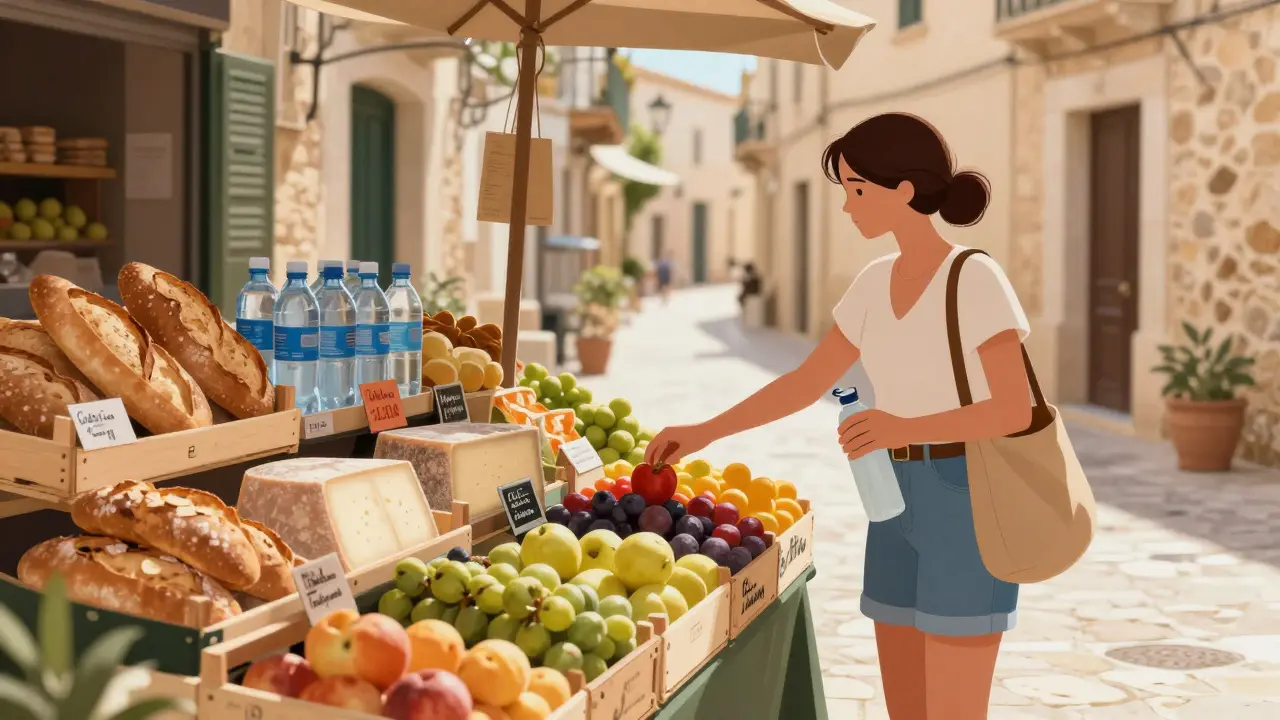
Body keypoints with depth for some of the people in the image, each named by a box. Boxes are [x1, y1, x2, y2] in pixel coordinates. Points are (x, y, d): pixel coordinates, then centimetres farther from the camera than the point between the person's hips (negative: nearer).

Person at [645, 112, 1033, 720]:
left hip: (968, 505, -7)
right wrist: (704, 432, 9)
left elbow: (1016, 411, -16)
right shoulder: (876, 283, 9)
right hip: (902, 508, 8)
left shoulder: (977, 280, -13)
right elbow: (806, 383, 13)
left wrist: (905, 427, -29)